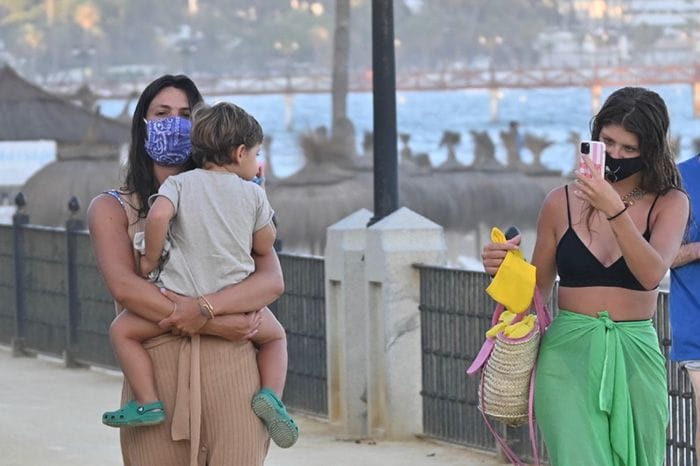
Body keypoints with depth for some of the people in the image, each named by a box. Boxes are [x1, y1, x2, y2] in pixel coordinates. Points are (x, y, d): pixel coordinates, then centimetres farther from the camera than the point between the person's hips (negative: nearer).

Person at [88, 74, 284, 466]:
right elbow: (124, 286, -6)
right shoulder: (112, 208, 11)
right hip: (157, 370, -1)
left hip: (232, 365, 1)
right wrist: (216, 325, -13)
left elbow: (273, 281, 2)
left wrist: (205, 307, -17)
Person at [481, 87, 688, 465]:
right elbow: (539, 286, 12)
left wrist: (614, 210, -25)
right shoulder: (562, 203, 4)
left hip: (635, 359, 1)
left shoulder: (669, 204, 1)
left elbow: (652, 274, -16)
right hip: (569, 353, -1)